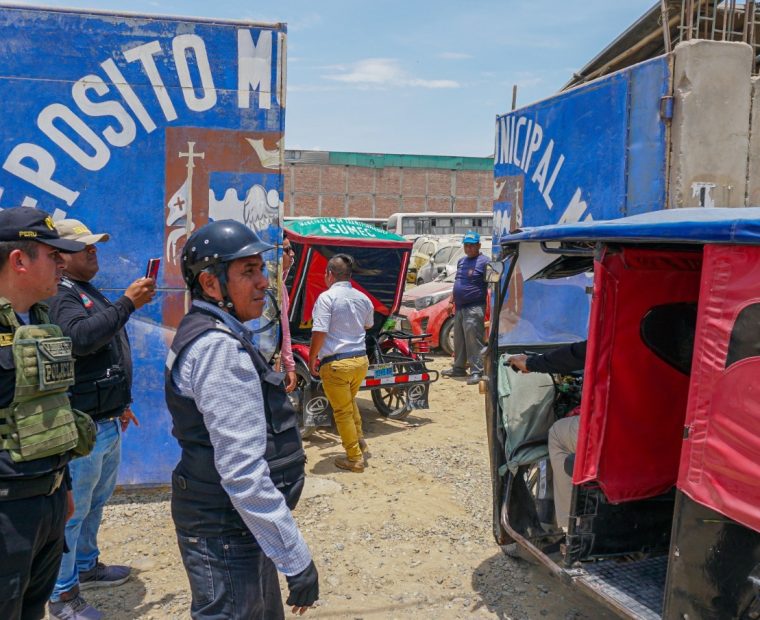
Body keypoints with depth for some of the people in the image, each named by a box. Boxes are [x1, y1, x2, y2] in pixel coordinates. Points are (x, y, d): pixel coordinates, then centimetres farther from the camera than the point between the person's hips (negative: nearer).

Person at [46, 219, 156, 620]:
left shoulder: (90, 293, 17)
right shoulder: (60, 297, -15)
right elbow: (80, 338, -36)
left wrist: (120, 403, 28)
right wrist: (127, 304, -33)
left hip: (107, 422, 10)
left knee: (97, 500, 22)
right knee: (74, 510, -1)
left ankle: (86, 566, 39)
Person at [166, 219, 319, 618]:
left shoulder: (211, 335, 10)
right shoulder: (220, 347, -22)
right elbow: (242, 471, -27)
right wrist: (296, 559, -24)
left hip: (235, 527, 10)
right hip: (226, 537, -10)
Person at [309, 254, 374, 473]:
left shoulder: (326, 297, -14)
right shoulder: (362, 298, 6)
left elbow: (319, 333, -19)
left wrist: (312, 358, -5)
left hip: (336, 363, -6)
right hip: (361, 359, 6)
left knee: (342, 411, 8)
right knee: (350, 402, 28)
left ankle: (355, 458, 15)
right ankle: (359, 443, 37)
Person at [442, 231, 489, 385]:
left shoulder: (484, 262, -8)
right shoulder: (461, 261, 17)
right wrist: (451, 301, 18)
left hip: (474, 309, -8)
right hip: (459, 307, 8)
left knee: (474, 340, -9)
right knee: (459, 340, 16)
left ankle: (477, 372, -5)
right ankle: (459, 368, 27)